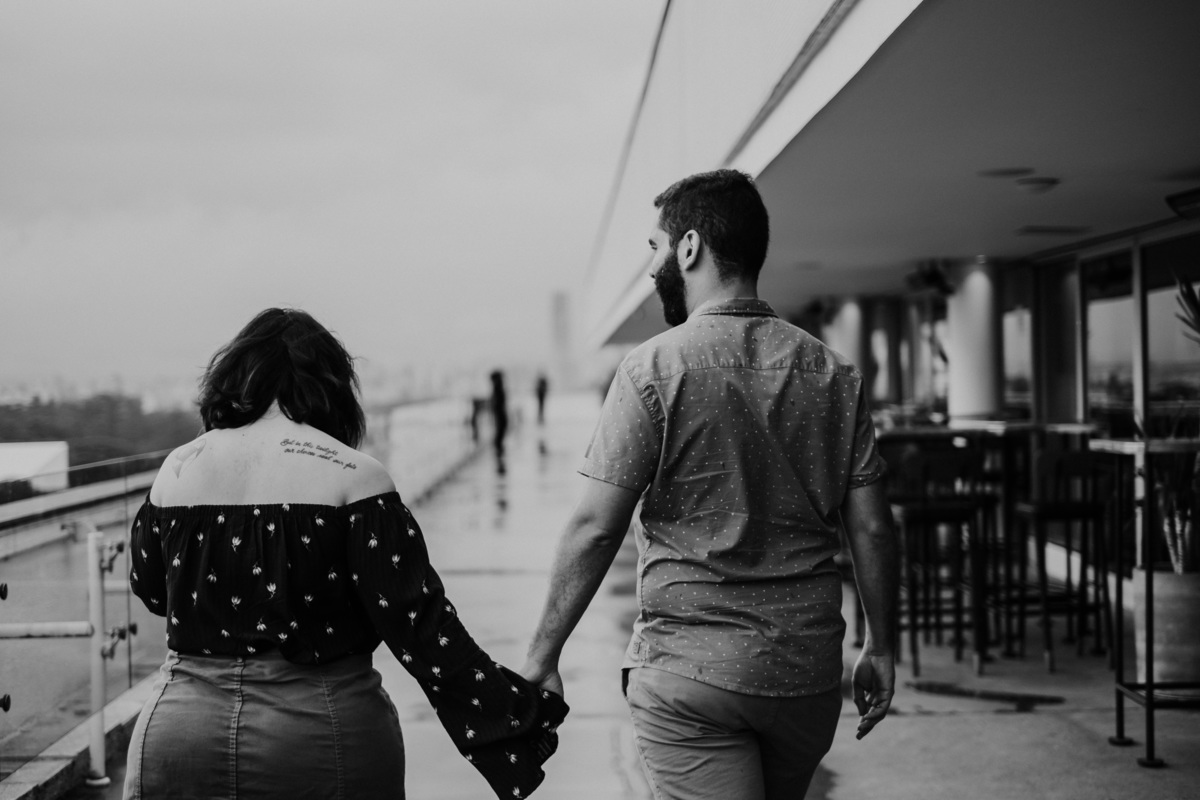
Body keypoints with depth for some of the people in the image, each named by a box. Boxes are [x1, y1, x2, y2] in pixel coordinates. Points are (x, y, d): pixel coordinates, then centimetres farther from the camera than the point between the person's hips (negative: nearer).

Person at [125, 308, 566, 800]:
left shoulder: (177, 470, 2)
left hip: (178, 740, 3)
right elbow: (419, 627, -13)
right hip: (322, 740, -2)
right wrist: (516, 719, -8)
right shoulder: (352, 478, -9)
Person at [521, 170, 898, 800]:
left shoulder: (655, 368, -9)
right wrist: (880, 647, 14)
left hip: (689, 669, -5)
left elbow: (595, 528, -11)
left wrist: (541, 657, -3)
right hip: (809, 669, 5)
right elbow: (872, 527, 3)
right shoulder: (833, 372, 4)